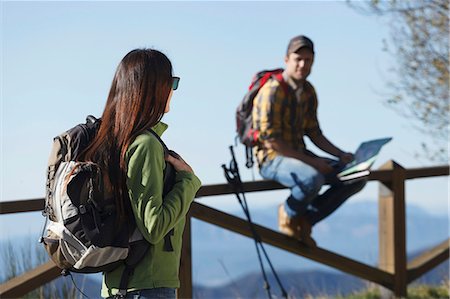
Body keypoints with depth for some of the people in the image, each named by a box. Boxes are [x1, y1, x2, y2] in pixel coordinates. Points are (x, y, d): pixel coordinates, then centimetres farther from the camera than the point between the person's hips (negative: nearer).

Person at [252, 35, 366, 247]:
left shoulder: (308, 92, 9)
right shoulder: (272, 91, -17)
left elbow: (314, 133, 16)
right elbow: (271, 140, -21)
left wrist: (341, 155, 1)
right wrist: (311, 161, -22)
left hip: (300, 155, 8)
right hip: (272, 159, -8)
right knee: (312, 179, -38)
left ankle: (305, 219, 0)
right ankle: (289, 214, -5)